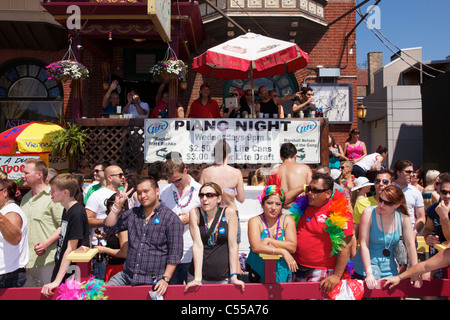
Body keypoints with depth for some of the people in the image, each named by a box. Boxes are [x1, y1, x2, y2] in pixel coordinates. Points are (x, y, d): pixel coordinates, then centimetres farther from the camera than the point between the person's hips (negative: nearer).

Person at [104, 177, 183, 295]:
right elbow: (109, 228, 7)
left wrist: (165, 279, -13)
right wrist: (117, 205, -2)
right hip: (126, 276, 5)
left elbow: (175, 253, -8)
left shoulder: (171, 218, -6)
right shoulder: (132, 214, 11)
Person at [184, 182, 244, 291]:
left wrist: (234, 277, -7)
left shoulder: (229, 213, -6)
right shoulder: (195, 213, -4)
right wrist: (197, 278, -13)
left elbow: (233, 246, -5)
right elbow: (198, 245, -9)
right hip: (198, 275, 1)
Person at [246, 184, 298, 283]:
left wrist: (269, 241, -10)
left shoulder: (288, 220, 6)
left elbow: (293, 247, -4)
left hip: (283, 271, 2)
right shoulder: (255, 221, -1)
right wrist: (282, 251, -16)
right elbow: (255, 247, -15)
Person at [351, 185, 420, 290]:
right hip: (366, 269, -3)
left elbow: (410, 245, -2)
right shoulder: (369, 213, -15)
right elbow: (363, 244, -18)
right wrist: (369, 273, -24)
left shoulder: (403, 217, -6)